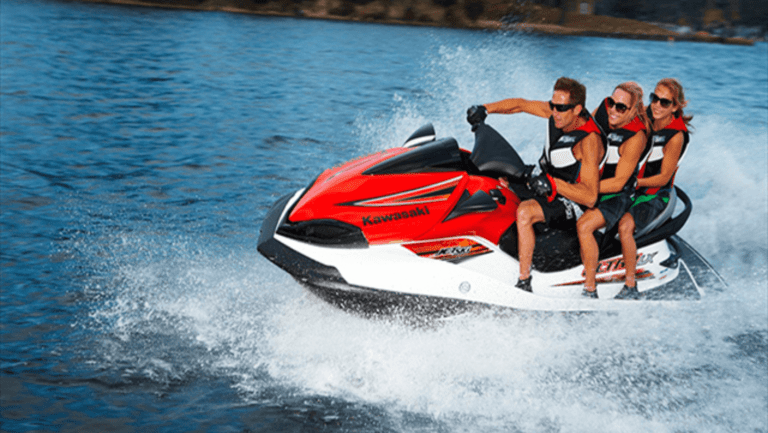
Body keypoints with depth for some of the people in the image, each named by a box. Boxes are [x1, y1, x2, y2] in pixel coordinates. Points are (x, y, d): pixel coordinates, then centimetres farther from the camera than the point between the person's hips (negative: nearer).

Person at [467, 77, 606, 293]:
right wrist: (485, 109, -7)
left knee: (525, 211, -33)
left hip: (572, 202, -9)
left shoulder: (589, 141, -28)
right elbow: (521, 104, 7)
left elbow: (590, 197, -32)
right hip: (546, 187, 9)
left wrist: (553, 184, -41)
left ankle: (523, 285, -29)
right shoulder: (558, 112, -7)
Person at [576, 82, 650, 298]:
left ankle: (590, 290, -26)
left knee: (584, 225, -33)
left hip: (616, 196, -8)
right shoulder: (602, 109, -6)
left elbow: (618, 183, -23)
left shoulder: (636, 138, -23)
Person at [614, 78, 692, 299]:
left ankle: (631, 286, -25)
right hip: (628, 184, 8)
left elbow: (663, 178, -15)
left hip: (654, 194, -8)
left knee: (625, 226, -32)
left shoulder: (676, 136, -16)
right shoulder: (646, 117, 2)